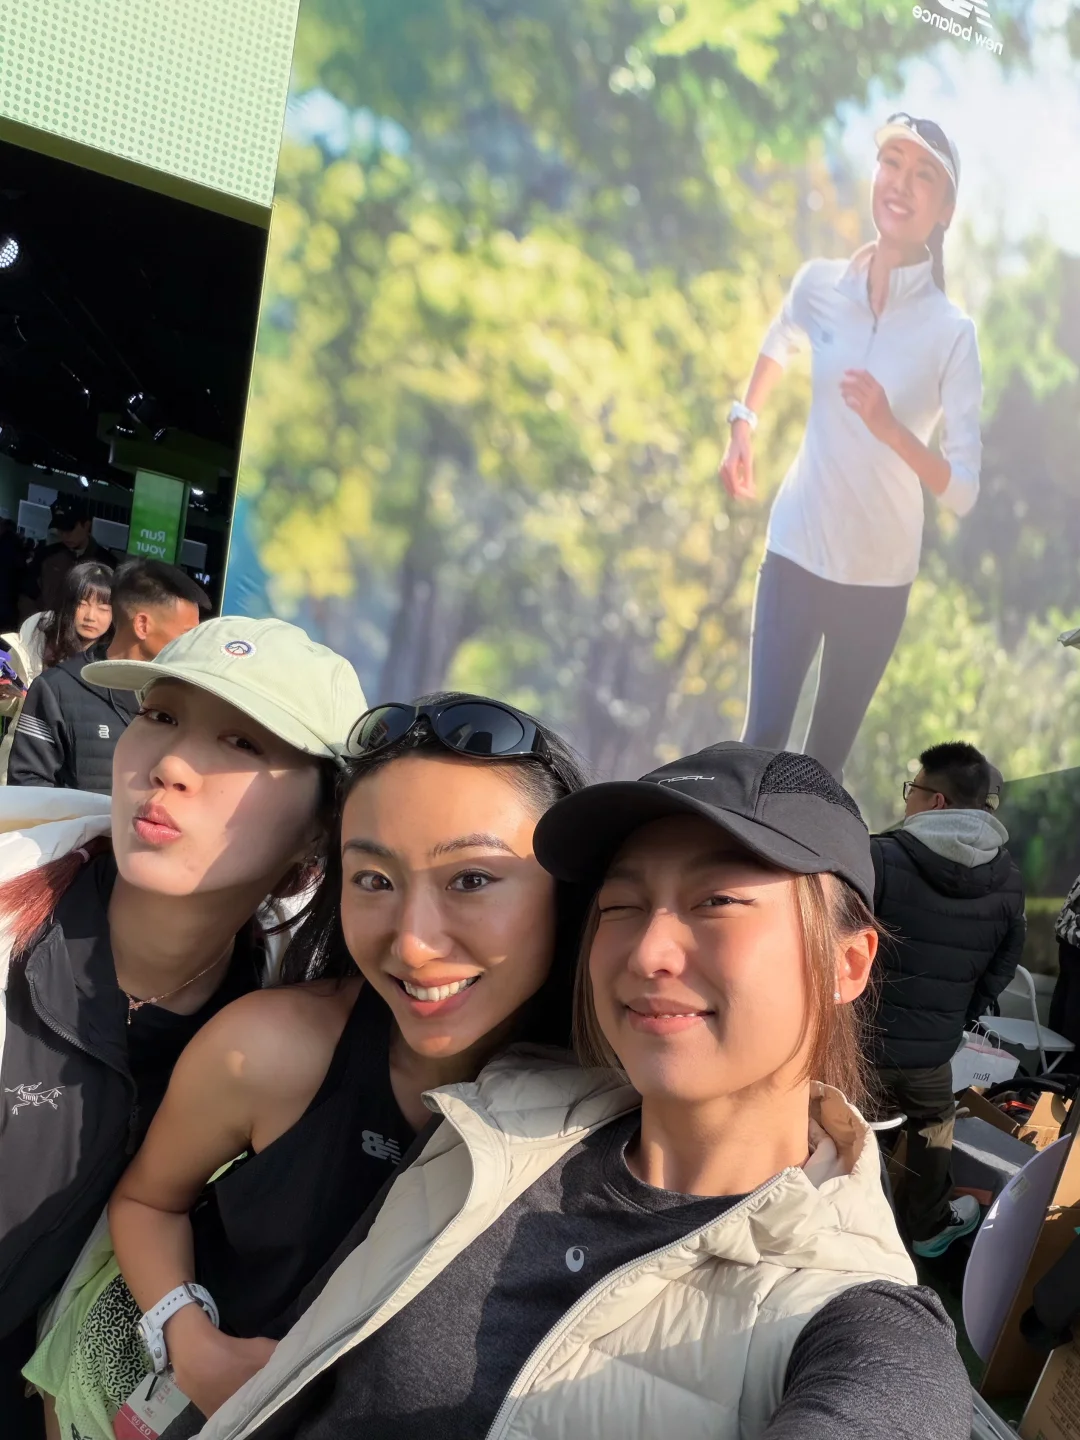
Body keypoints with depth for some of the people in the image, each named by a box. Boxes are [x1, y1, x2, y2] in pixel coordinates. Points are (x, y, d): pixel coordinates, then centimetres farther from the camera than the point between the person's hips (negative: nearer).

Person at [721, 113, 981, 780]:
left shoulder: (952, 332, -13)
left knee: (828, 754, 10)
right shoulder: (819, 284, -5)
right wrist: (744, 426, 10)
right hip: (795, 553, 1)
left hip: (880, 578, -1)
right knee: (761, 740, -2)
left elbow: (964, 491, -18)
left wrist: (891, 429, -32)